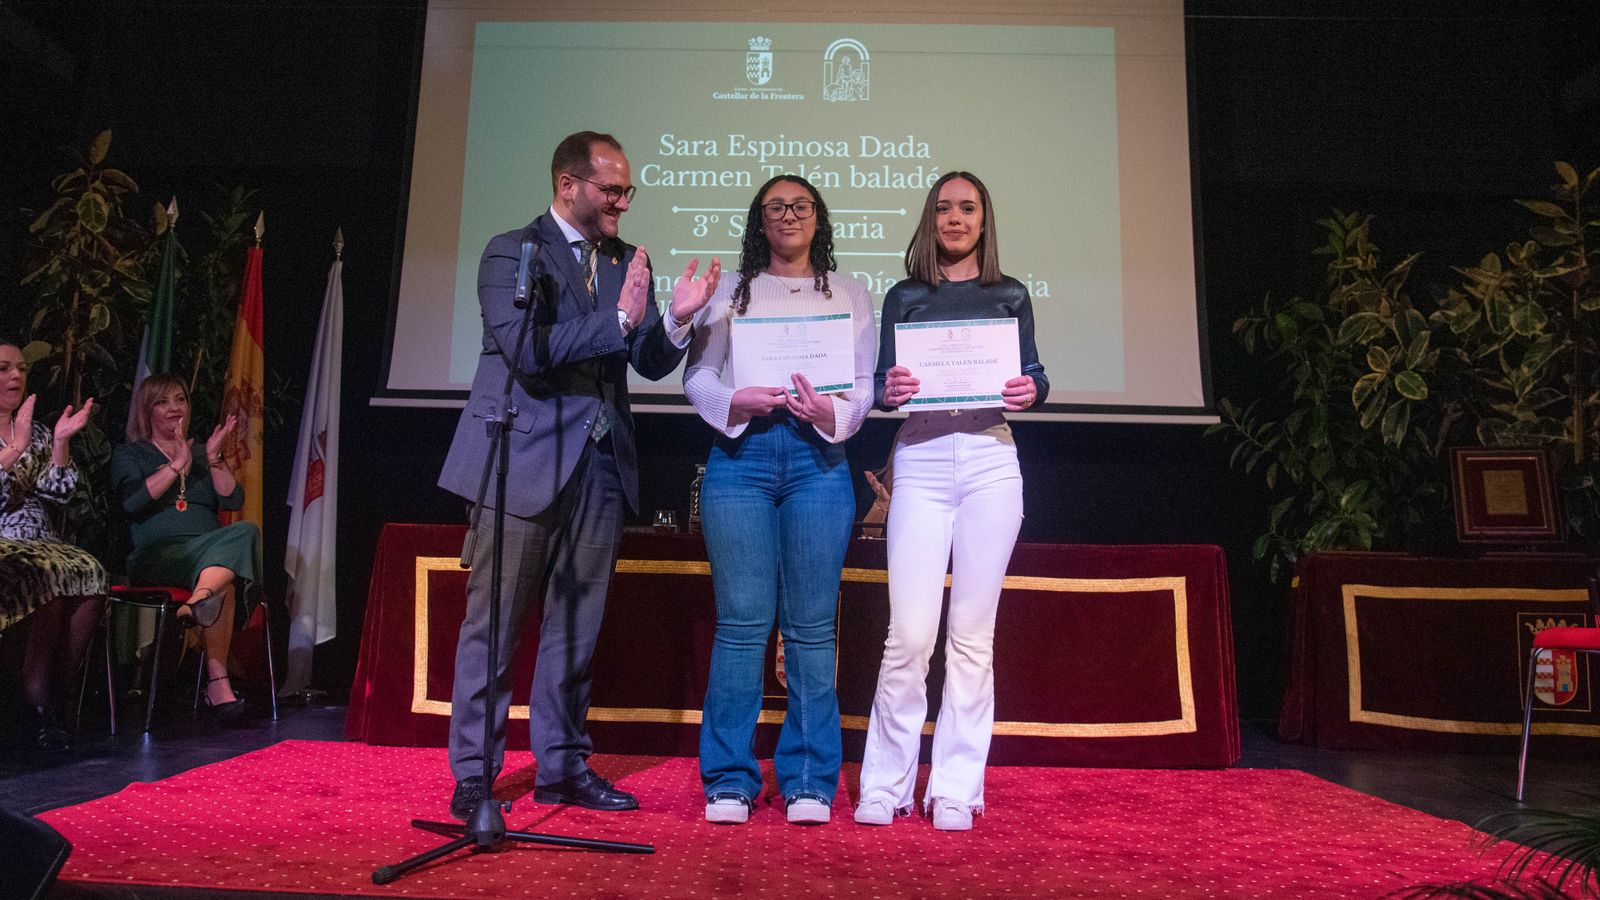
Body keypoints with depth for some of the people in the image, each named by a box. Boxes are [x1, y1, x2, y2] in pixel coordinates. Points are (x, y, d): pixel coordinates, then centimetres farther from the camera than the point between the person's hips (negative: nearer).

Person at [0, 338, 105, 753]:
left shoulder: (36, 431, 18)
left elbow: (59, 493, 8)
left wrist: (61, 443, -2)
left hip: (39, 544, 5)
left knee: (91, 576, -26)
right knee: (50, 579, -32)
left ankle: (50, 692, -14)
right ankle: (39, 705, -20)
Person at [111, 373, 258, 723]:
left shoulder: (201, 453, 24)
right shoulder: (129, 454, 15)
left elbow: (232, 500, 9)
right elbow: (132, 501, -6)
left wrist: (214, 459, -3)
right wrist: (177, 466, -10)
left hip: (211, 548, 3)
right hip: (156, 555, -3)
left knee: (245, 531, -34)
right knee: (224, 583, -35)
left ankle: (197, 602, -54)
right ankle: (217, 681, -47)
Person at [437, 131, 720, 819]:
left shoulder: (625, 263, 13)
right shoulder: (512, 252, -3)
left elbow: (650, 364, 9)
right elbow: (525, 351, -16)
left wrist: (677, 319, -11)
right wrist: (617, 318, -19)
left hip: (600, 463, 6)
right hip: (527, 459, -5)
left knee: (576, 623, 11)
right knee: (494, 621, 3)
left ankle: (562, 766, 23)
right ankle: (473, 775, 15)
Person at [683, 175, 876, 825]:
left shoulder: (849, 295, 18)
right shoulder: (732, 290, 17)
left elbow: (866, 383, 9)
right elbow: (696, 374, 9)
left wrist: (832, 412, -12)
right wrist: (735, 401, -11)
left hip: (818, 459, 0)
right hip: (740, 455, 0)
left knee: (811, 626, 0)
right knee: (742, 621, -3)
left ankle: (809, 782, 10)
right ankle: (730, 781, 7)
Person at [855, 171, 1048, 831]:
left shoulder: (1010, 295, 14)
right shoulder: (904, 297, 12)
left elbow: (1033, 373, 12)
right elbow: (881, 383, 8)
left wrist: (1030, 391, -10)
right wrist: (890, 390, -14)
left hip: (990, 461, 1)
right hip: (920, 462, -1)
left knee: (972, 635, 2)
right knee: (910, 634, -6)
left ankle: (955, 790, 12)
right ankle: (884, 787, 8)